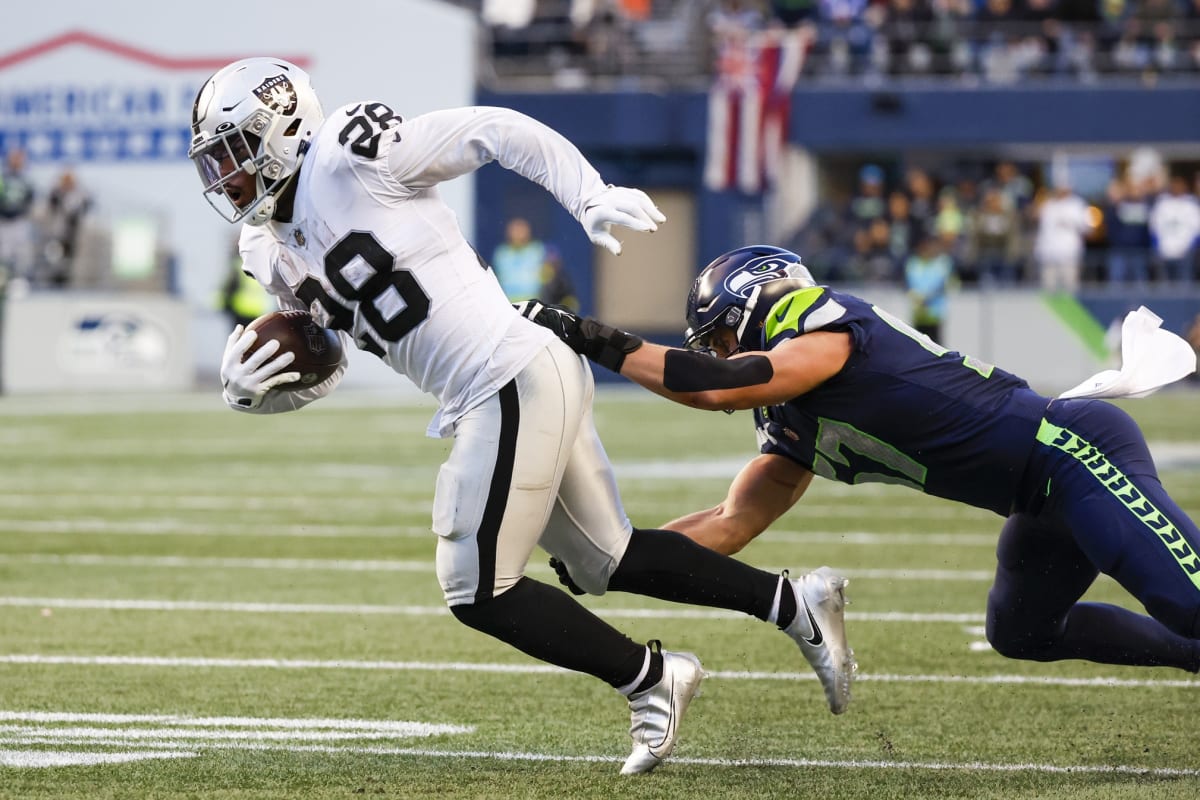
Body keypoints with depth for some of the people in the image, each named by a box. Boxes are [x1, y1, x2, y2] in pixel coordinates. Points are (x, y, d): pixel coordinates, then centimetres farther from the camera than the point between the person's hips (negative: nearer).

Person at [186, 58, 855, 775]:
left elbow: (500, 131, -9)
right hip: (490, 395, 9)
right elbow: (318, 377, 19)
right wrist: (248, 390, -2)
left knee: (479, 591, -7)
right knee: (611, 562, 17)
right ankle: (794, 602, 25)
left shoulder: (351, 156, -12)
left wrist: (592, 200, -15)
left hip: (516, 378, -9)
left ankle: (651, 681, 6)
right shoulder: (271, 251, 13)